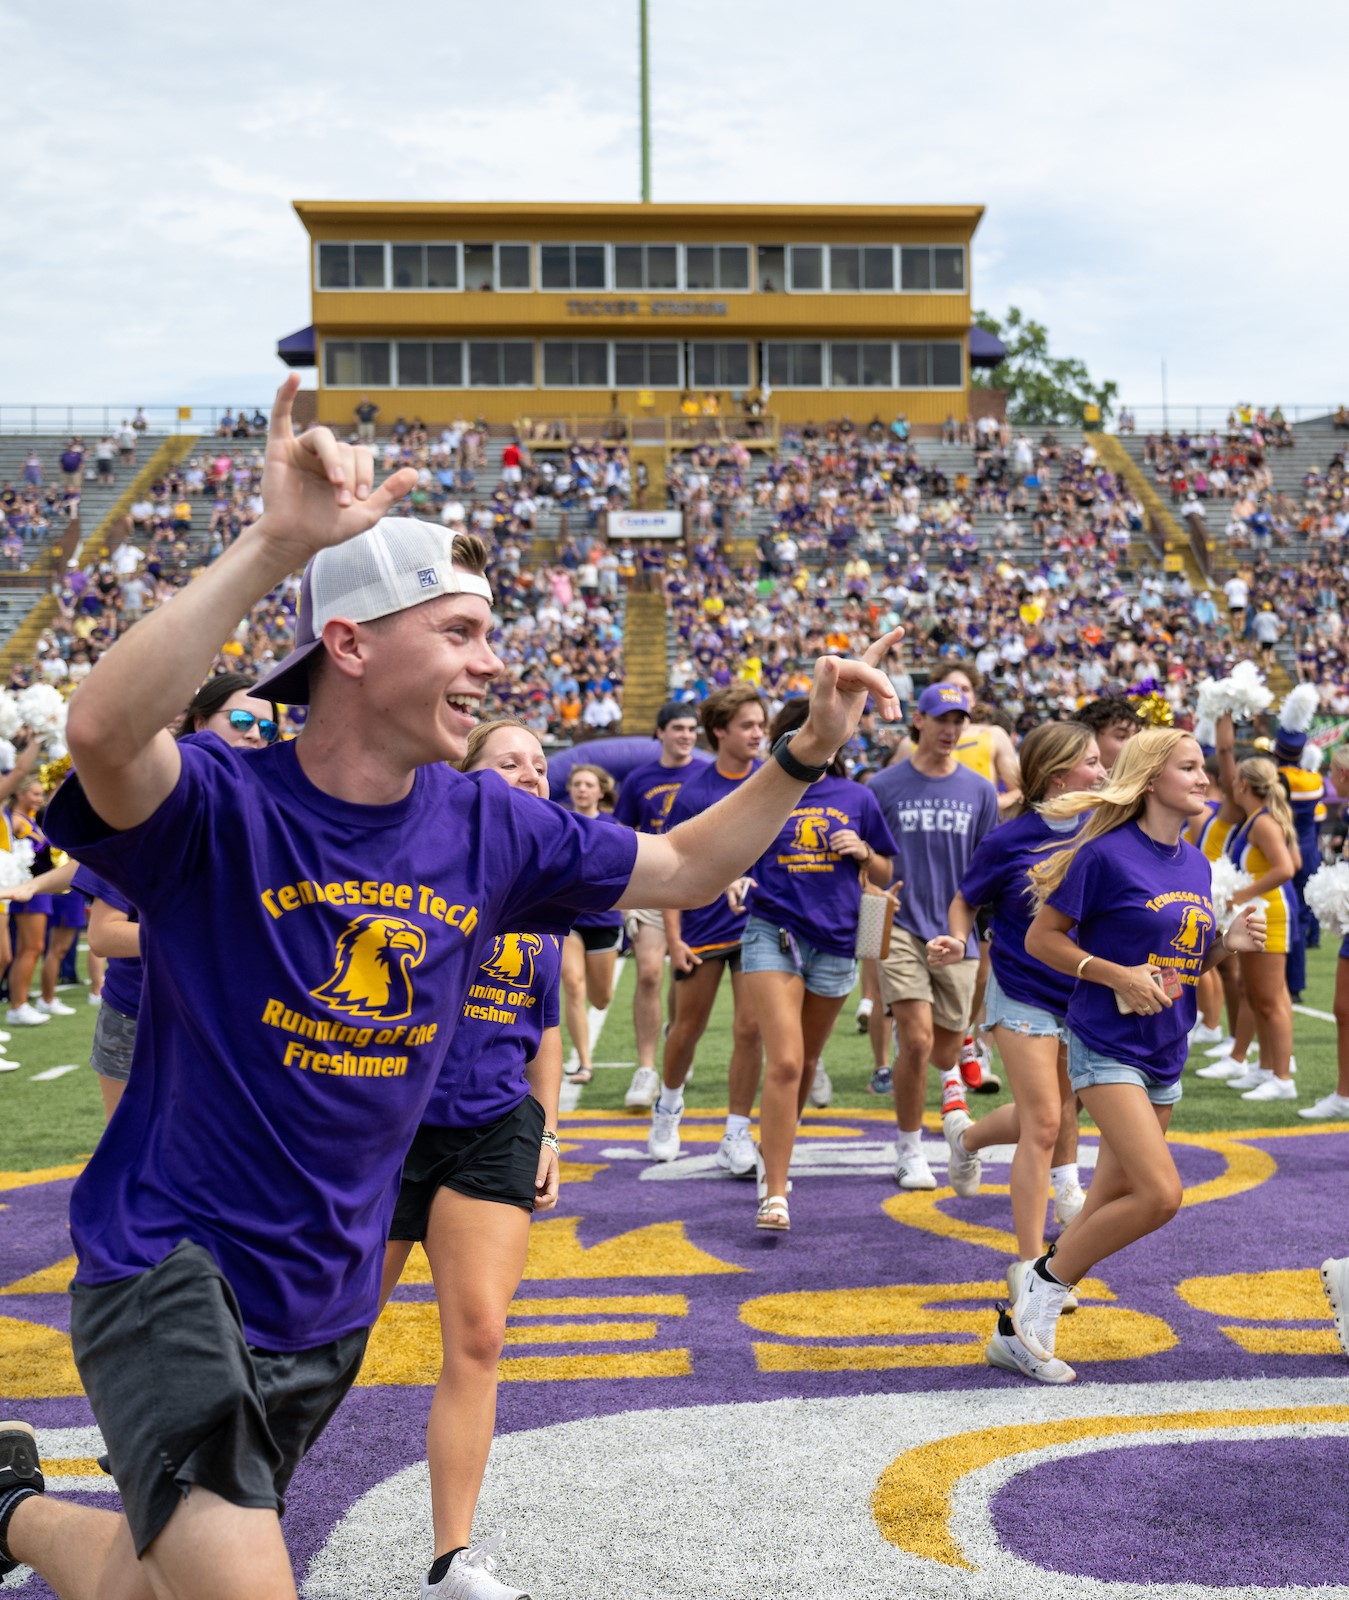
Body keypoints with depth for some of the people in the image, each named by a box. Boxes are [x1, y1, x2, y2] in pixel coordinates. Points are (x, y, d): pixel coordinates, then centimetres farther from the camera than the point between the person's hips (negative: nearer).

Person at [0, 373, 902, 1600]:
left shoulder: (484, 827, -1)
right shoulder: (222, 805, -19)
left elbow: (683, 868, 12)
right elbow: (102, 731, -42)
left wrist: (808, 753, 0)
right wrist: (277, 547, -49)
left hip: (329, 1303, 6)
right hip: (171, 1261, -6)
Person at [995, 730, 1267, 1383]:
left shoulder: (1195, 863, 10)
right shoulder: (1107, 854, -12)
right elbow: (1041, 938, -9)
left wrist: (1229, 942, -1)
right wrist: (1119, 976, -19)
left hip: (1164, 1058, 8)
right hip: (1106, 1046, -8)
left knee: (1111, 1206, 10)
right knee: (1160, 1194, -19)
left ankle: (1017, 1328, 21)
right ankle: (1042, 1288, 0)